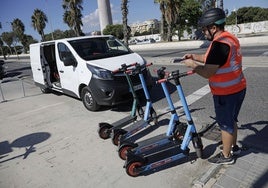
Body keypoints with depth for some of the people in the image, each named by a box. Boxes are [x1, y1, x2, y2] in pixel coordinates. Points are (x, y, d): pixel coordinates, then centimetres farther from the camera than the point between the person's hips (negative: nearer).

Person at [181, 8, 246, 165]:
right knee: (231, 120, 23)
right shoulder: (229, 38, 9)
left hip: (226, 93, -9)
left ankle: (226, 156, 24)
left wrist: (192, 65, -12)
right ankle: (234, 146, 42)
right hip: (237, 88, 10)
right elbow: (212, 59, 18)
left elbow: (207, 72, -27)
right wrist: (194, 56, 10)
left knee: (225, 124, 6)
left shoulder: (220, 43, -24)